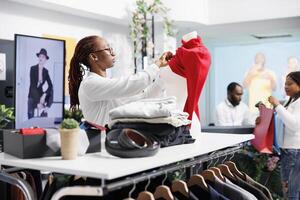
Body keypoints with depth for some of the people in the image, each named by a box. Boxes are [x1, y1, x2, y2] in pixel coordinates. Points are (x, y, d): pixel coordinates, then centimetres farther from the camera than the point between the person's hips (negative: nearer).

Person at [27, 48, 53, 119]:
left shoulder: (46, 71, 3)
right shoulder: (33, 68, -8)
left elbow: (50, 86, -1)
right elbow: (32, 85, -15)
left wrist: (44, 95, -18)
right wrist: (37, 102, -20)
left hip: (40, 96, 3)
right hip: (32, 97, -3)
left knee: (44, 117, -7)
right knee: (31, 118, -4)